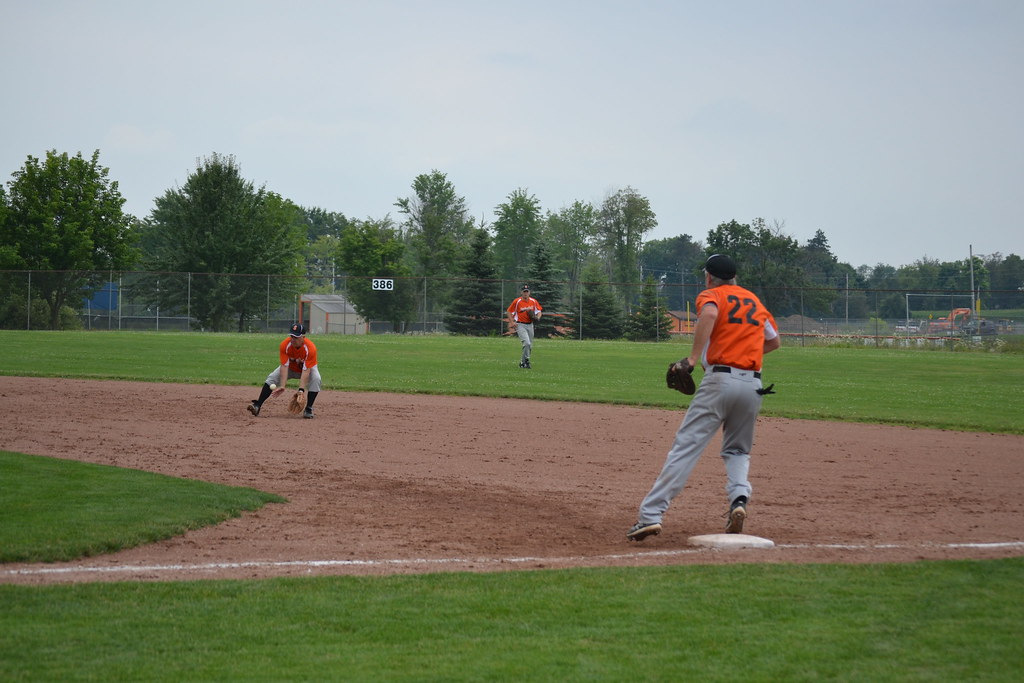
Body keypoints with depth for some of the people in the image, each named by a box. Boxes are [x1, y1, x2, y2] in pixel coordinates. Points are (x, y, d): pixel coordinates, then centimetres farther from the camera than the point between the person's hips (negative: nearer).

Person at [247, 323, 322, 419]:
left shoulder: (310, 348, -35)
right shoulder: (285, 345, -29)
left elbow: (306, 371, -37)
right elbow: (284, 366, -32)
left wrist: (301, 389, -46)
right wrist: (282, 386, -43)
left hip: (308, 368, -2)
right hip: (290, 367, 2)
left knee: (316, 379, -31)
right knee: (271, 378, -18)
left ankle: (308, 410, -22)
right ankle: (257, 406, -24)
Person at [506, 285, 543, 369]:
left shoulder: (534, 301, 4)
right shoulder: (517, 301, -8)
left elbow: (539, 311, 15)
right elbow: (509, 311, -1)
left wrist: (537, 317, -7)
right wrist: (512, 322, -11)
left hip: (530, 325, 5)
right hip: (520, 325, -5)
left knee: (530, 346, 10)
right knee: (527, 343, -22)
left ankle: (522, 362, 25)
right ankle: (526, 361, -12)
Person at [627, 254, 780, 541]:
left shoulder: (711, 295, 3)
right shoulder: (755, 301, 21)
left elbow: (709, 314, -21)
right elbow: (774, 341, 30)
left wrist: (694, 357, -22)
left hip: (720, 380, -5)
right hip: (753, 385, 5)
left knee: (685, 447, -8)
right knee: (737, 450, 21)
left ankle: (650, 515, -14)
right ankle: (739, 497, -7)